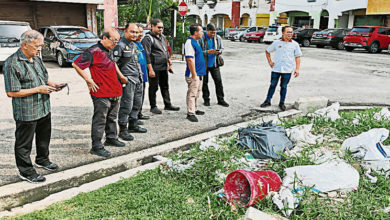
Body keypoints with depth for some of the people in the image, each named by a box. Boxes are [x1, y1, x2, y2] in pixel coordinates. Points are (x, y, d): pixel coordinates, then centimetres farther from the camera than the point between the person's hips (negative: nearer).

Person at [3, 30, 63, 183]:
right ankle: (25, 171, 23)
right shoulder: (12, 64, -19)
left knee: (44, 137, 23)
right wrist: (38, 89, -21)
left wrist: (51, 84, 1)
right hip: (26, 113, -8)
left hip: (44, 108, 8)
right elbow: (11, 92, -20)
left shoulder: (36, 58, 8)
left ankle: (42, 160, 45)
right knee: (24, 143, 8)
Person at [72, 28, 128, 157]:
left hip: (114, 92, 9)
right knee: (99, 120, -2)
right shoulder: (94, 51, -15)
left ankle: (111, 138, 36)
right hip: (101, 94, -9)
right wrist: (89, 80, -15)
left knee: (112, 117, 21)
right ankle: (97, 147, 6)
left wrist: (121, 76, 24)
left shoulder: (109, 51, 12)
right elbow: (76, 64, -17)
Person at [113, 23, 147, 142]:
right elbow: (113, 63, -17)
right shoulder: (120, 45, -12)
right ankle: (123, 130, 2)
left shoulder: (134, 45, 17)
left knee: (137, 104, 15)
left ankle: (133, 125, 29)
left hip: (138, 80, 9)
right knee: (126, 105, -7)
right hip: (128, 80, -9)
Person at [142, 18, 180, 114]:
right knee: (153, 87, 3)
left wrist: (170, 64, 18)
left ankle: (168, 105, 23)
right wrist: (150, 69, -20)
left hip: (164, 67, 8)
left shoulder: (163, 37, 15)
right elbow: (147, 55, -15)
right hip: (154, 68, -8)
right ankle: (153, 106, 13)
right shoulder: (148, 38, -10)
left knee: (165, 86, 14)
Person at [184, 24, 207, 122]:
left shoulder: (195, 42, 15)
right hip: (194, 74, -10)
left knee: (197, 93, 18)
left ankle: (194, 109, 30)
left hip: (199, 73, 10)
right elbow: (190, 60, -22)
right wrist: (194, 75, -22)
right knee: (192, 93, -5)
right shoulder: (189, 43, -17)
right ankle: (190, 113, -1)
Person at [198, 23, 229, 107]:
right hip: (204, 64, -3)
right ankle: (206, 100, 19)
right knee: (204, 82, 6)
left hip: (214, 64, 3)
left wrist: (218, 51, -11)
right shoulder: (201, 39, -10)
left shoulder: (218, 38, 4)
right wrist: (207, 52, -24)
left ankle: (221, 99, 12)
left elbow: (221, 48, 13)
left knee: (218, 81, 2)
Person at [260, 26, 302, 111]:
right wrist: (270, 61, 5)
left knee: (283, 87, 8)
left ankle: (282, 103, 20)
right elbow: (267, 51, 13)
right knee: (273, 85, 8)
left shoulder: (295, 44, 2)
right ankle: (268, 101, 19)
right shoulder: (276, 43, 2)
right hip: (276, 69, 0)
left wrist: (297, 69, -5)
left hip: (287, 70, 0)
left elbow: (297, 57, 3)